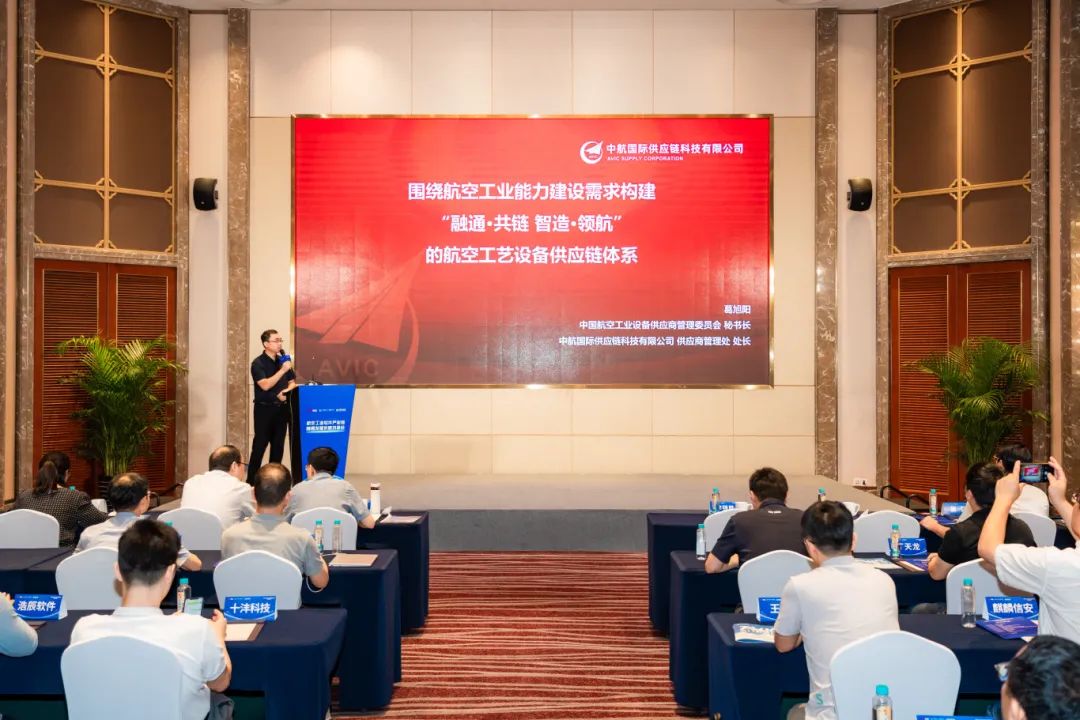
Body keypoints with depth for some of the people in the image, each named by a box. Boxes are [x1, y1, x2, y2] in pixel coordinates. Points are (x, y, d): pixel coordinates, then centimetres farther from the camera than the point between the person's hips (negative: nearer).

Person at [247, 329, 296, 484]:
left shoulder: (283, 360, 8)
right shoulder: (258, 363, -8)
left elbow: (292, 382, 15)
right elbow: (265, 385, -20)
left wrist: (287, 392, -6)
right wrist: (283, 370, -22)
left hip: (281, 408, 5)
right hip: (264, 409, -5)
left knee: (278, 445, 8)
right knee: (260, 445, -5)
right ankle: (251, 481, 0)